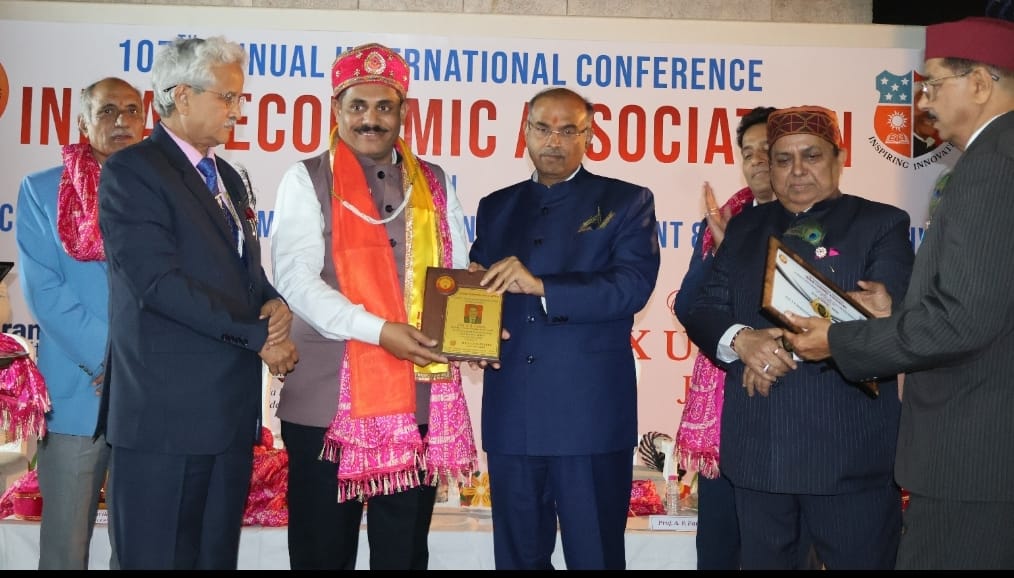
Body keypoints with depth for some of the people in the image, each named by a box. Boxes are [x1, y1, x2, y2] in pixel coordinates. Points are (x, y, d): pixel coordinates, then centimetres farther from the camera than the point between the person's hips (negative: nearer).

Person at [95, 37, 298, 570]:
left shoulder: (227, 177, 19)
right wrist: (259, 335, -13)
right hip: (168, 410, -7)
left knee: (218, 556, 12)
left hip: (231, 407, 8)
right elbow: (159, 283, -17)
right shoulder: (132, 170, -7)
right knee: (161, 558, 2)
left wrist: (275, 304, -3)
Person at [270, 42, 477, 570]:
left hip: (419, 397, 3)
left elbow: (458, 272, 12)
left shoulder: (434, 184, 12)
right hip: (328, 398, -3)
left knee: (405, 551, 12)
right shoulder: (307, 180, 1)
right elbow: (296, 279, -9)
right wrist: (379, 331, -20)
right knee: (323, 550, 8)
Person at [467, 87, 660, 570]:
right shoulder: (496, 207, 16)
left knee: (594, 556, 5)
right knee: (517, 556, 14)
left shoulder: (627, 202, 2)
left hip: (591, 414, -4)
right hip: (510, 414, 4)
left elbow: (634, 285, -12)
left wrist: (541, 287, -22)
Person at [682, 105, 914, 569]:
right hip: (755, 448, 4)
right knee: (762, 561, 15)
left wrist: (789, 345, -17)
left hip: (848, 450, -4)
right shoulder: (745, 227, 15)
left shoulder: (881, 224, 1)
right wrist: (742, 340, -15)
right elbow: (704, 310, 6)